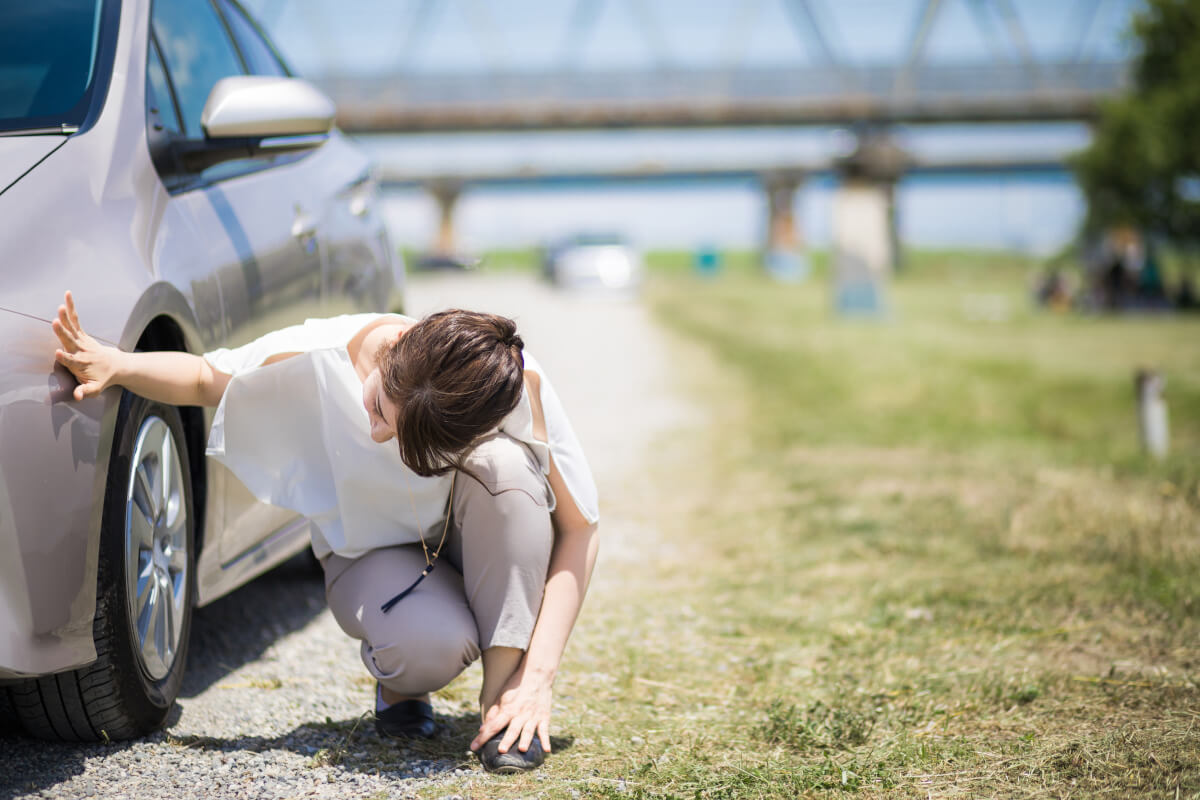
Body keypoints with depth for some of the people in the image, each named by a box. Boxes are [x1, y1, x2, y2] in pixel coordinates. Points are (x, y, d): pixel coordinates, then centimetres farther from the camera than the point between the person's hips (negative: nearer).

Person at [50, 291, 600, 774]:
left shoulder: (518, 385, -29)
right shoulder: (318, 359, -27)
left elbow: (577, 529, -20)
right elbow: (206, 379, -8)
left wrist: (538, 673, -27)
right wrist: (117, 365, -29)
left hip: (480, 547, 1)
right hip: (372, 555, -1)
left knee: (503, 461, -35)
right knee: (433, 646, -36)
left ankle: (505, 685, -21)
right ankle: (399, 686, 4)